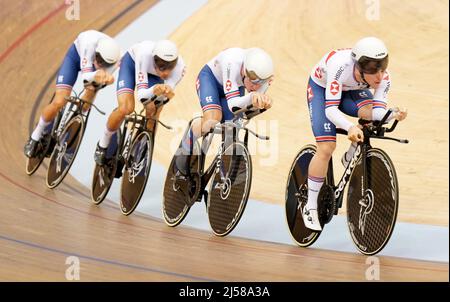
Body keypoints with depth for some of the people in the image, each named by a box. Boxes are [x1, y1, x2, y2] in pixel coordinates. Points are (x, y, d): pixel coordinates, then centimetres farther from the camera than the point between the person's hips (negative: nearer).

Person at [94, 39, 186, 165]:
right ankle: (102, 144, 4)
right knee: (125, 108, -22)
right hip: (132, 62, -3)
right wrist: (153, 90, -65)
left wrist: (167, 94, -57)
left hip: (154, 74, 3)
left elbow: (167, 93, -33)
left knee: (153, 112, -18)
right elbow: (141, 94, -43)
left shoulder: (179, 66, -37)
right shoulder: (145, 54, -44)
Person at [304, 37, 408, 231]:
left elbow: (378, 112, -33)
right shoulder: (341, 66, -42)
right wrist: (350, 127, -63)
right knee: (327, 147, -18)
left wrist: (394, 115, -55)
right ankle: (310, 208, -5)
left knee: (371, 114, -29)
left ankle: (351, 159, -1)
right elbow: (330, 109, -46)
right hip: (321, 88, -4)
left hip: (350, 91, 4)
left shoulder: (383, 78, -29)